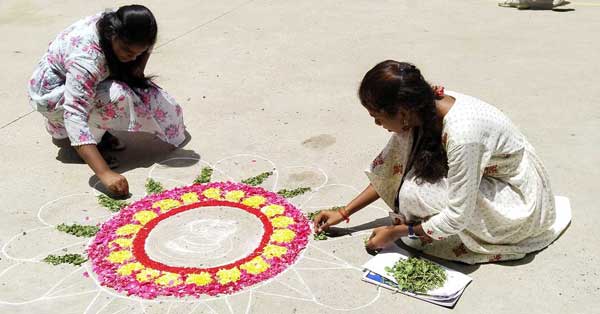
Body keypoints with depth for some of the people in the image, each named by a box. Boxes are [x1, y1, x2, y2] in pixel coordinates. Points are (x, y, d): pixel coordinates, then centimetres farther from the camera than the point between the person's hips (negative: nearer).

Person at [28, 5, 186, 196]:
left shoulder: (117, 26, -18)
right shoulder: (86, 57, -40)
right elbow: (75, 117, -46)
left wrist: (137, 71, -14)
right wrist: (105, 174, -52)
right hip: (50, 95, -7)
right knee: (117, 97, -32)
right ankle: (64, 135, -10)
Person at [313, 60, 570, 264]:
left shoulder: (461, 133, -36)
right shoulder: (420, 110, -13)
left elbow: (457, 218, -29)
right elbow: (391, 171, 1)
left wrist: (395, 232, -17)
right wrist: (344, 213, 1)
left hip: (520, 204, -7)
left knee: (416, 193, -27)